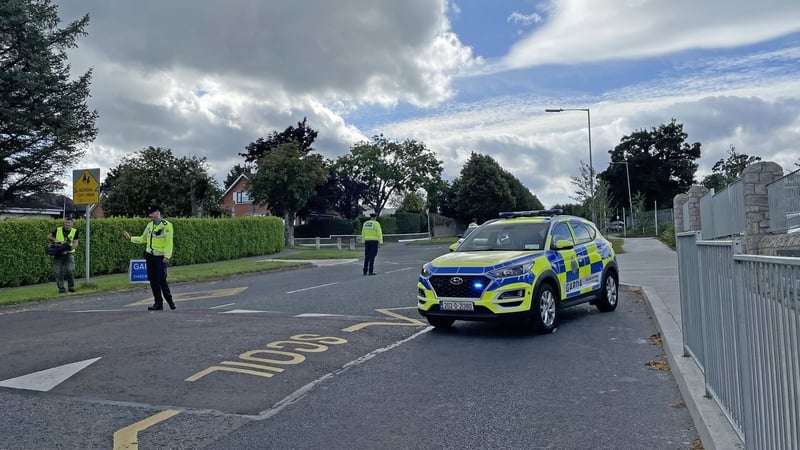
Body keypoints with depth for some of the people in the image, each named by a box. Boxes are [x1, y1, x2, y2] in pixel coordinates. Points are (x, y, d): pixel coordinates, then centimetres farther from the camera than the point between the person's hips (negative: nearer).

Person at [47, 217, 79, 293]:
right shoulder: (58, 230, 4)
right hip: (58, 254, 2)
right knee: (58, 272, -1)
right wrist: (54, 240, -9)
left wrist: (71, 247, -20)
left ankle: (71, 286, 0)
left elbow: (76, 243, -2)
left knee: (70, 270, -16)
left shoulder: (75, 231, 1)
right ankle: (61, 288, 8)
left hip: (69, 254, -2)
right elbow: (48, 236, 10)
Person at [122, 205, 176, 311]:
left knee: (162, 280, -8)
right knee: (153, 281, 6)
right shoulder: (149, 225, 13)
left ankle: (170, 301, 10)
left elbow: (169, 242, -13)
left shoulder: (166, 225, -8)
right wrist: (130, 238, 12)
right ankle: (158, 303, 13)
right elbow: (143, 239, 22)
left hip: (160, 258, -6)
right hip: (150, 257, 6)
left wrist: (167, 256, -19)